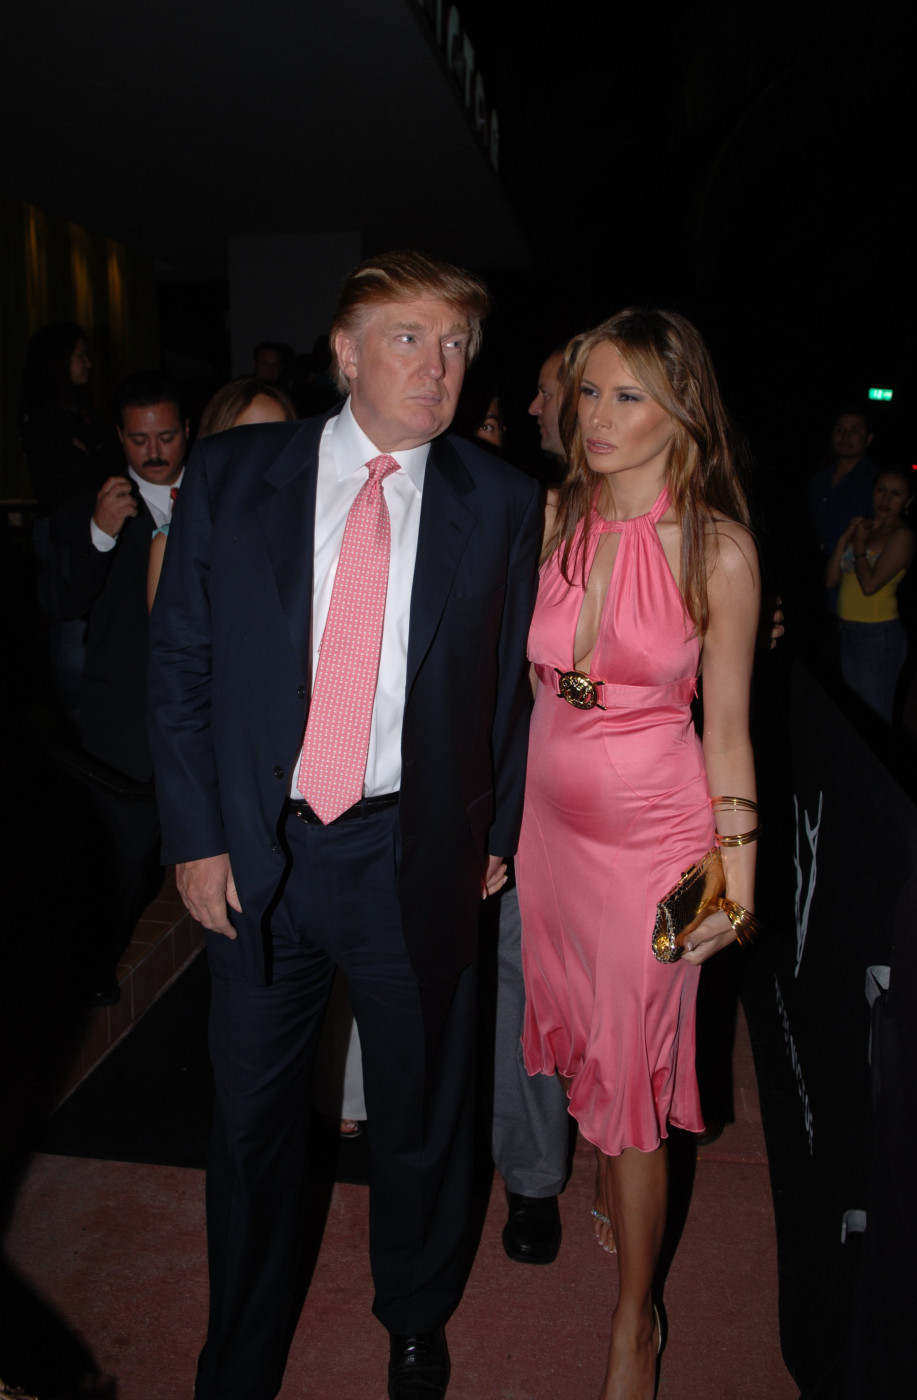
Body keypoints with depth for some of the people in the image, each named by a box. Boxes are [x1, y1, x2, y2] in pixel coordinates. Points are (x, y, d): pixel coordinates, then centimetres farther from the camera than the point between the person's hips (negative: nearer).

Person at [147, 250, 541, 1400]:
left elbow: (512, 683, 3)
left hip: (416, 857, 0)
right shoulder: (230, 473, -1)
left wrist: (496, 831, 3)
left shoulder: (501, 504, -2)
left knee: (420, 1113, 18)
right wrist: (194, 836, -4)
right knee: (252, 1112, 18)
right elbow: (179, 664, 0)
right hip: (255, 854, 1)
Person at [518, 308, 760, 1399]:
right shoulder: (552, 520, -2)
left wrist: (737, 874, -8)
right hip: (550, 814, 4)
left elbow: (727, 725, -7)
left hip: (653, 828, -4)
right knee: (574, 1021, 21)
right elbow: (531, 675, 7)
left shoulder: (719, 549, -13)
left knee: (631, 1061, 6)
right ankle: (608, 1188, 52)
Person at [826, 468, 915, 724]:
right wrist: (845, 538, 0)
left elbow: (870, 584, -18)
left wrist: (858, 544, -7)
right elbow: (831, 580, 7)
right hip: (847, 630, 7)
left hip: (879, 633, -7)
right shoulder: (863, 528, 12)